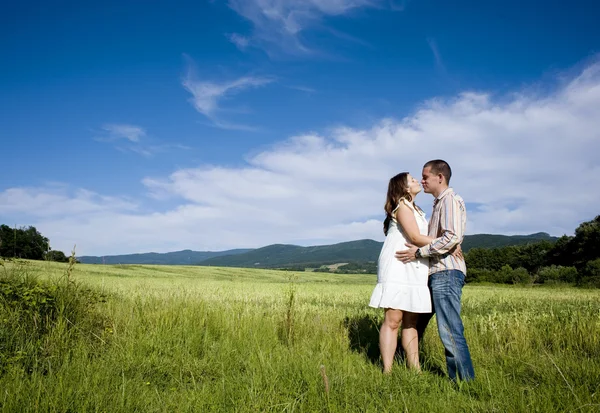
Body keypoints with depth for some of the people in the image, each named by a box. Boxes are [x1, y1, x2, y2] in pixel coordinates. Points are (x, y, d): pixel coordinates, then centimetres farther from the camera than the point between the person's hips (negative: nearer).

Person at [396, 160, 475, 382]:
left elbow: (453, 237, -21)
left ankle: (466, 380, -2)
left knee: (449, 330, -10)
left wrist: (419, 252, -17)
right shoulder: (439, 203, 23)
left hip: (446, 272, -10)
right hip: (437, 273, 10)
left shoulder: (450, 200, -7)